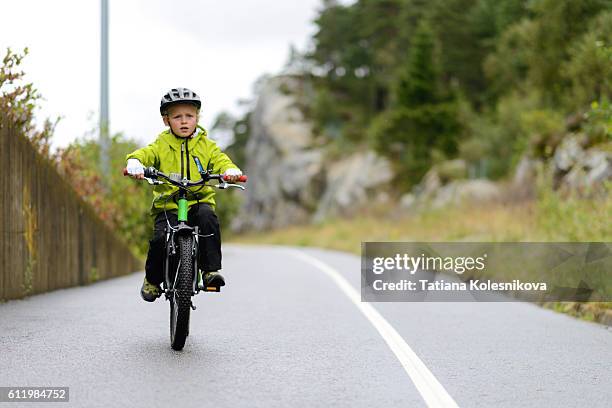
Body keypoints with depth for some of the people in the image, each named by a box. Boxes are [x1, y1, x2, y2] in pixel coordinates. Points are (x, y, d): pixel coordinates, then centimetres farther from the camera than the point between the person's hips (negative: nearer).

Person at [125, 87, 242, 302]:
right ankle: (152, 280, 5)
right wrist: (135, 163, -32)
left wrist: (231, 171, -26)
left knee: (208, 218, -32)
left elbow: (220, 160, -2)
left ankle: (211, 270, -22)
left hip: (199, 201, 1)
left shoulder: (206, 145, 11)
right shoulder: (161, 145, 8)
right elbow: (145, 154, -8)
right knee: (160, 238, -23)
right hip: (167, 205, 0)